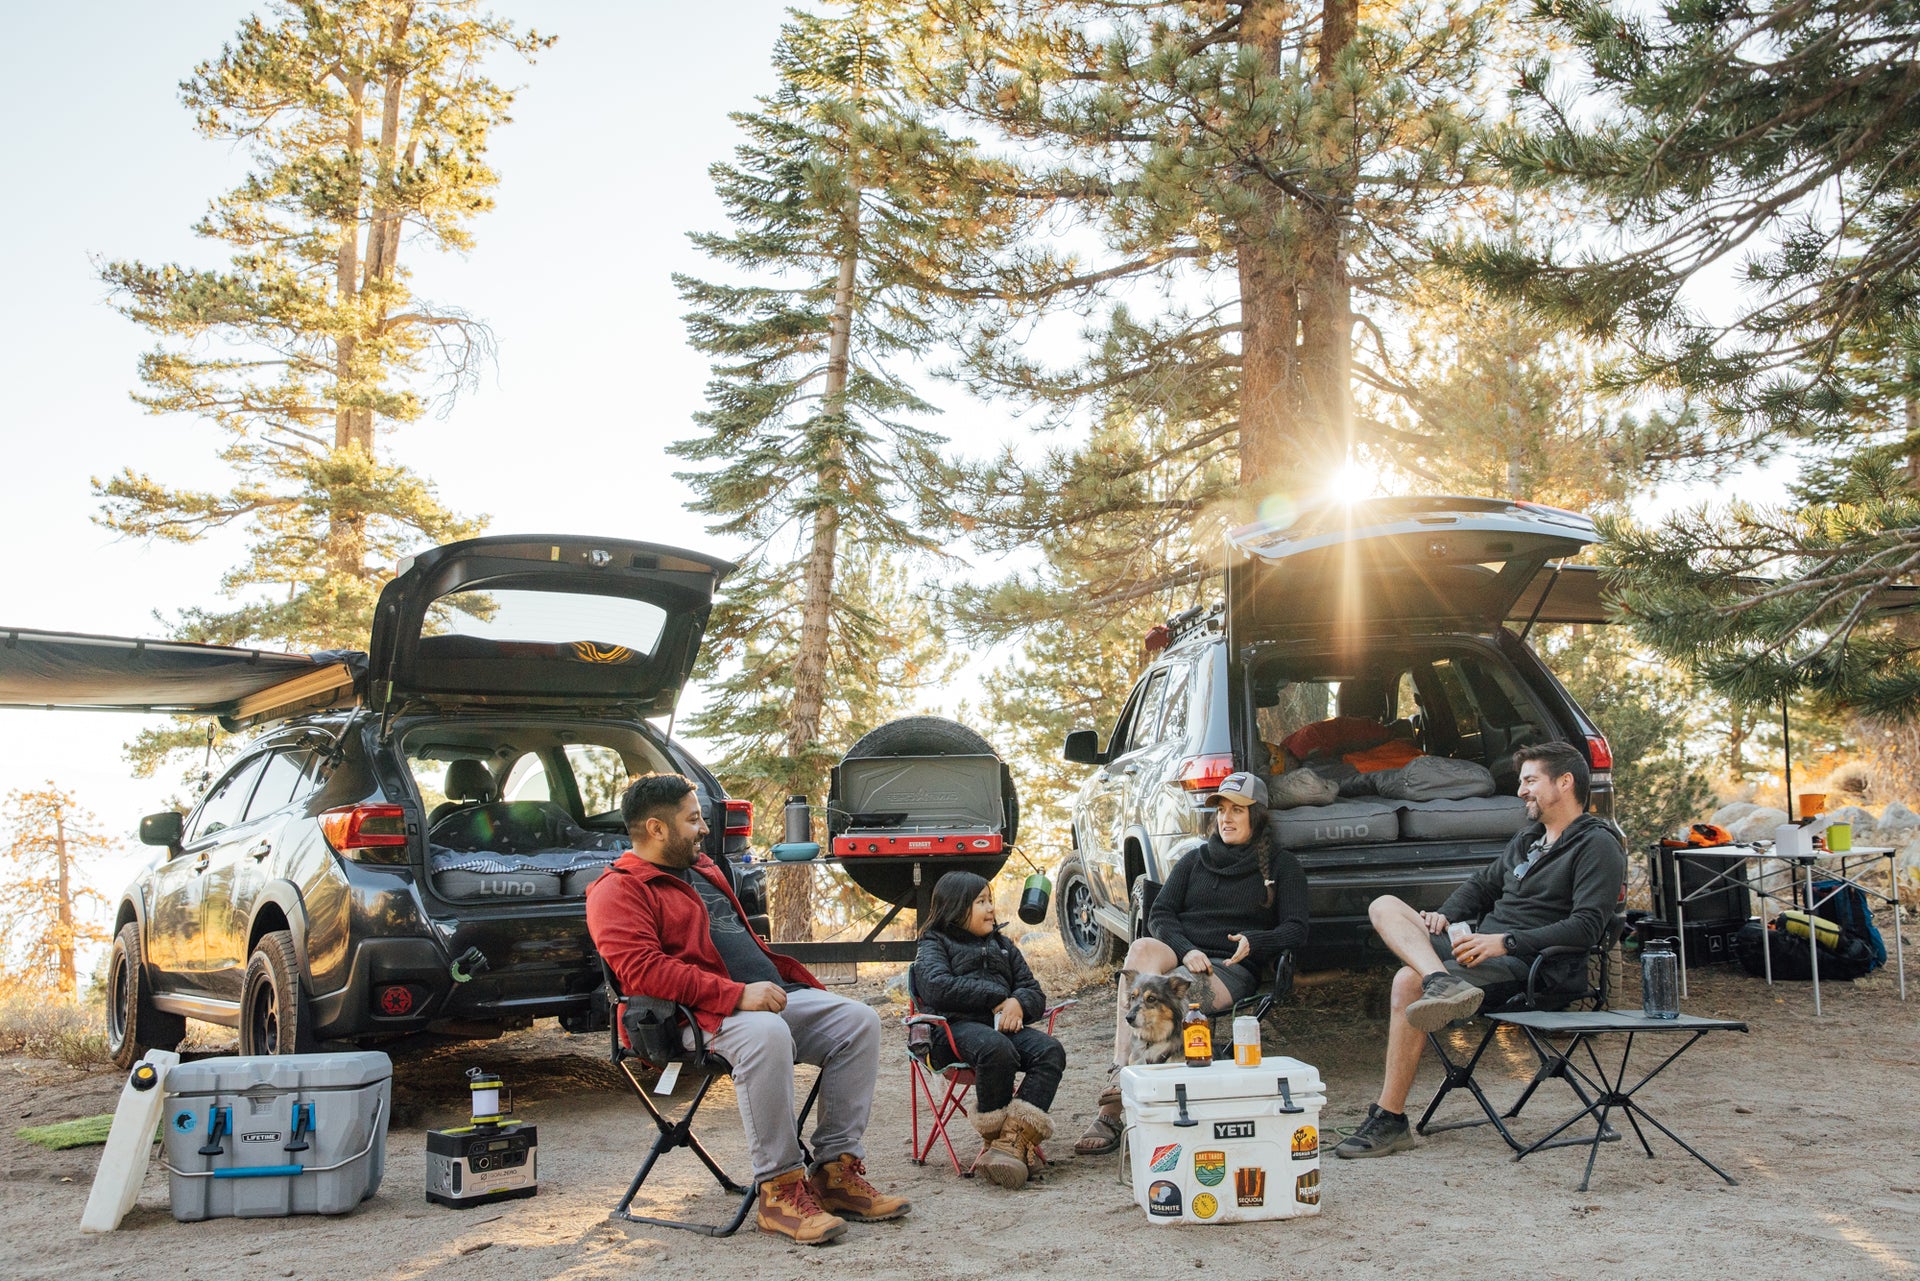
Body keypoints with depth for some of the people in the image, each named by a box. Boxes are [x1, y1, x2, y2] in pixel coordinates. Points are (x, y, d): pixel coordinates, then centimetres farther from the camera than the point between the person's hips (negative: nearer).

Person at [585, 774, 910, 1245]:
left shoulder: (704, 871, 26)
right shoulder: (619, 891, -3)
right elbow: (641, 969, -18)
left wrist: (802, 985, 19)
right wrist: (736, 994, -24)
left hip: (774, 993, 9)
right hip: (702, 1013, -9)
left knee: (858, 1021, -10)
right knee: (766, 1035, -38)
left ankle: (836, 1169, -9)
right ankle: (779, 1189, -28)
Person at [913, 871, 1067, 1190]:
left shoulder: (1002, 945, 30)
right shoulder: (934, 945, 12)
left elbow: (1034, 991, 22)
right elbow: (938, 986, -10)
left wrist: (1018, 1003, -4)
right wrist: (998, 997, -10)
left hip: (1004, 1024, 6)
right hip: (956, 1026, -5)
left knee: (1050, 1051, -26)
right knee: (997, 1049, -39)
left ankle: (1011, 1140, -36)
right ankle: (996, 1136, -21)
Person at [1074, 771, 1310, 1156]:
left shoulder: (1281, 866, 15)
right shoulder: (1195, 861, 22)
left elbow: (1296, 929, 4)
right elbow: (1159, 915, 10)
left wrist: (1254, 942, -17)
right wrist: (1186, 950, -11)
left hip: (1232, 969, -3)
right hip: (1180, 954, 3)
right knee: (1143, 949, -36)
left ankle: (1111, 1113, -39)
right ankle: (1120, 1072, -47)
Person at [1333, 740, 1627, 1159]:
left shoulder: (1597, 845, -4)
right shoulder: (1528, 838, 22)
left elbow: (1586, 927, -15)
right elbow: (1482, 884, 32)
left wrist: (1506, 942, -22)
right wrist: (1445, 915, 10)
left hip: (1528, 967, -9)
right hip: (1482, 947, 9)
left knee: (1409, 982, -28)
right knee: (1384, 906, -7)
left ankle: (1389, 1120, -22)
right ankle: (1443, 983, -36)